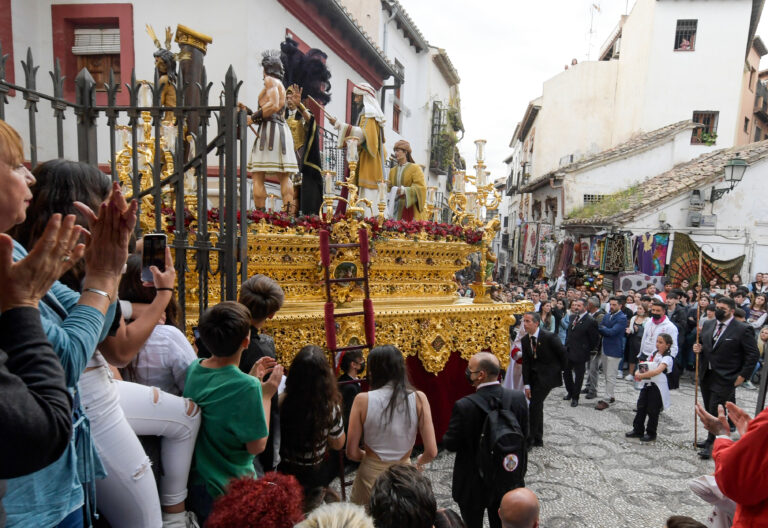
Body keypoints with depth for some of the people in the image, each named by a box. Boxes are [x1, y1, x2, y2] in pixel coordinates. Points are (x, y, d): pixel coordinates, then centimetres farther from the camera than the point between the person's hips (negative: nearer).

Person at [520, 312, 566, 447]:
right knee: (537, 405, 11)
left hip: (547, 375, -6)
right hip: (534, 375, 6)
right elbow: (526, 364, 1)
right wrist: (527, 385, -3)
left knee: (535, 405, -11)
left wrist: (560, 369, 6)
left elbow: (563, 353, -7)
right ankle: (538, 439, 24)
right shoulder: (525, 340, 1)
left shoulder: (549, 337, -19)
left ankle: (530, 439, 0)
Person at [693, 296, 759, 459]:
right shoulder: (708, 325, 9)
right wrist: (699, 348, -2)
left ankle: (712, 444, 8)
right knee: (709, 411, 14)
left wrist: (742, 376, -10)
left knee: (716, 411, -4)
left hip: (725, 379, -6)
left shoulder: (743, 329, -8)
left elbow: (753, 355, -7)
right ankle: (711, 439, 29)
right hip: (706, 376, 6)